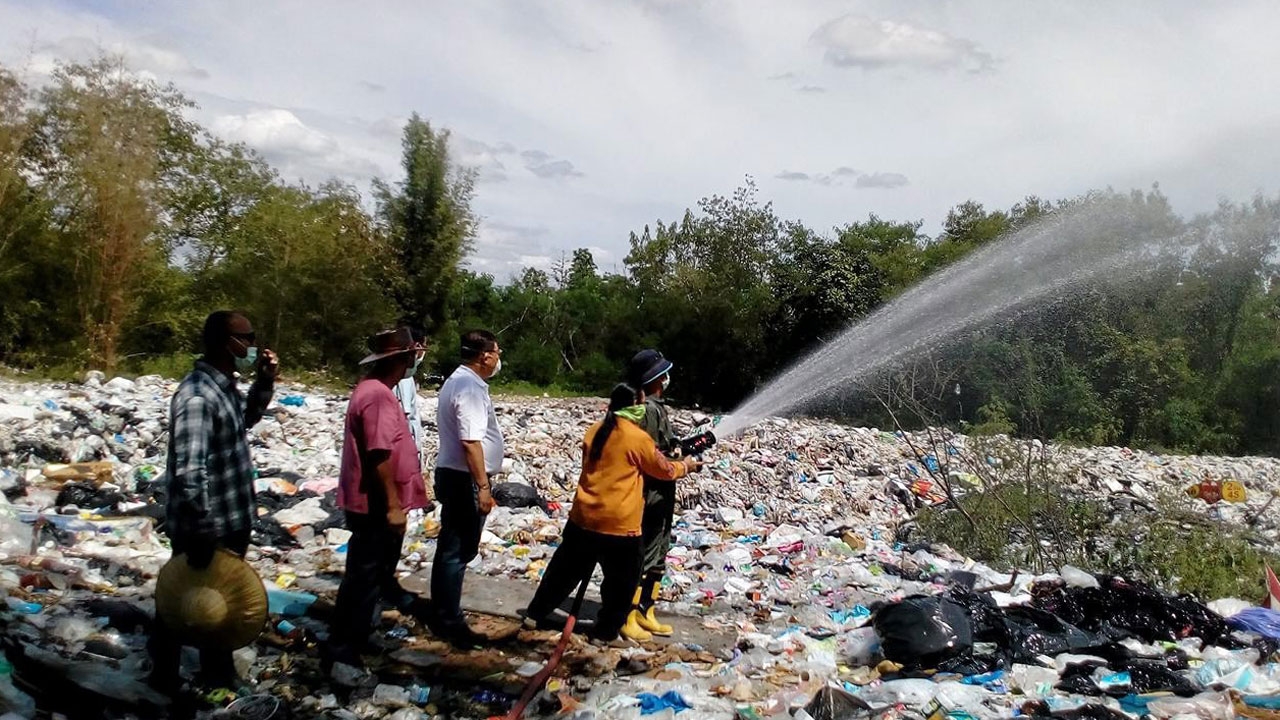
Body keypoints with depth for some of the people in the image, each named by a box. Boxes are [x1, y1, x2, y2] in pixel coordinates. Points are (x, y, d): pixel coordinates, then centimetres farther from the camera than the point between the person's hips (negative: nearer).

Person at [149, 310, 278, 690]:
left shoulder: (225, 386, 4)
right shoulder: (197, 395, -25)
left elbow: (246, 418, 25)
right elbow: (189, 472, -30)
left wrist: (264, 383, 7)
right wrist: (201, 533, -27)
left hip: (232, 522, 9)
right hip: (204, 530, -9)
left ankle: (219, 679, 39)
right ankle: (165, 677, 30)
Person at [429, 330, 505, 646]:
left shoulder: (458, 381, 14)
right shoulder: (470, 388, -19)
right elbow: (471, 442, -26)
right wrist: (483, 486, -24)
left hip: (453, 474, 11)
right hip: (465, 479, -11)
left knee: (451, 548, 18)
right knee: (457, 551, -2)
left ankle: (442, 614, 29)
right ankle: (450, 622, 7)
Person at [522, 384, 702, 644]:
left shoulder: (595, 431, 6)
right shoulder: (639, 438, -11)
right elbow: (665, 470, 1)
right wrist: (687, 465, 21)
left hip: (583, 517, 6)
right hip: (618, 524, -6)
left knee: (566, 569, 20)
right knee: (621, 580, 12)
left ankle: (535, 614, 28)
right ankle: (606, 631, 19)